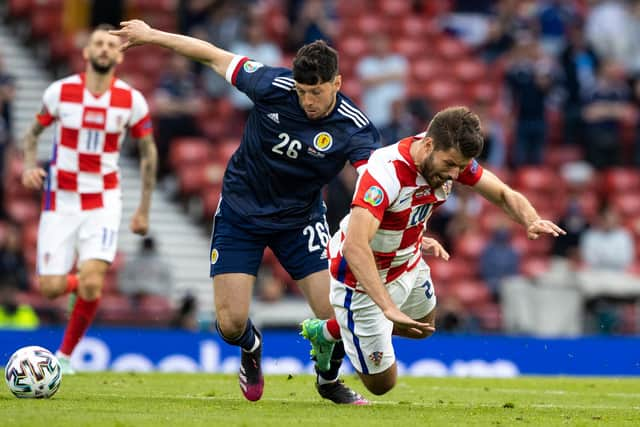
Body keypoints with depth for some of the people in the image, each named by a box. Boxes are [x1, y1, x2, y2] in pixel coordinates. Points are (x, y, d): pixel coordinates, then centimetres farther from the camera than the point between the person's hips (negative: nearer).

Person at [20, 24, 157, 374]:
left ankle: (65, 354, 2)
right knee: (50, 288, -5)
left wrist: (144, 209, 8)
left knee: (91, 283, -18)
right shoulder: (60, 92, -6)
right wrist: (29, 166, -13)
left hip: (103, 203, 0)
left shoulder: (131, 100, -5)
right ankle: (79, 281, 33)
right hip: (60, 201, 0)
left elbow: (148, 152, 8)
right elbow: (32, 134, 8)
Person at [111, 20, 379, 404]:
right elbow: (214, 55, -9)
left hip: (301, 218, 0)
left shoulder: (353, 128, -23)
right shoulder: (272, 86, -22)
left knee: (337, 314, -12)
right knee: (231, 324, -7)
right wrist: (151, 35, -3)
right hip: (241, 212, 0)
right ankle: (251, 348, 32)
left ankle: (329, 379, 22)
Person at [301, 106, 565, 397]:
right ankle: (324, 333, 28)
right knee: (381, 383, 1)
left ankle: (326, 331, 47)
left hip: (409, 264, 8)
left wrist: (531, 221, -28)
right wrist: (388, 307, -57)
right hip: (361, 275, -8)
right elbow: (355, 245, -49)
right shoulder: (386, 173, -40)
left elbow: (503, 195, -5)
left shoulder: (452, 156, -17)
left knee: (422, 327, 33)